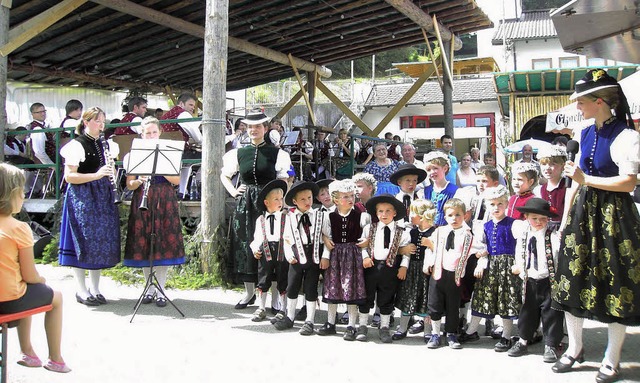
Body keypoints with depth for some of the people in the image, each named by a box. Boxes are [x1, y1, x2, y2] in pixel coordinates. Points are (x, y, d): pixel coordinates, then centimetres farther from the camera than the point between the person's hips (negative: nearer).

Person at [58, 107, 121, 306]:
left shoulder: (106, 145, 14)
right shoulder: (76, 146, -6)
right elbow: (69, 176, -13)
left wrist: (110, 174, 1)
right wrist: (97, 175, -22)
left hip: (103, 199, 6)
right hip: (82, 198, -6)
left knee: (102, 241, 6)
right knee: (84, 241, -4)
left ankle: (96, 289, 17)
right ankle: (81, 290, 8)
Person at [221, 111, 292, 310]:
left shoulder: (276, 153, 0)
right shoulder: (239, 153, 8)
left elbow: (284, 180, 2)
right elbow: (224, 175, 21)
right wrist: (233, 191, 7)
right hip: (244, 204, 3)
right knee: (244, 245, 7)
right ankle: (249, 292, 20)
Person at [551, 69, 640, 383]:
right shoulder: (586, 135, 9)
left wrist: (586, 180, -19)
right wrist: (565, 219, 10)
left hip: (613, 215, -7)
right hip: (583, 212, 7)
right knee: (574, 279, 10)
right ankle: (575, 348, 28)